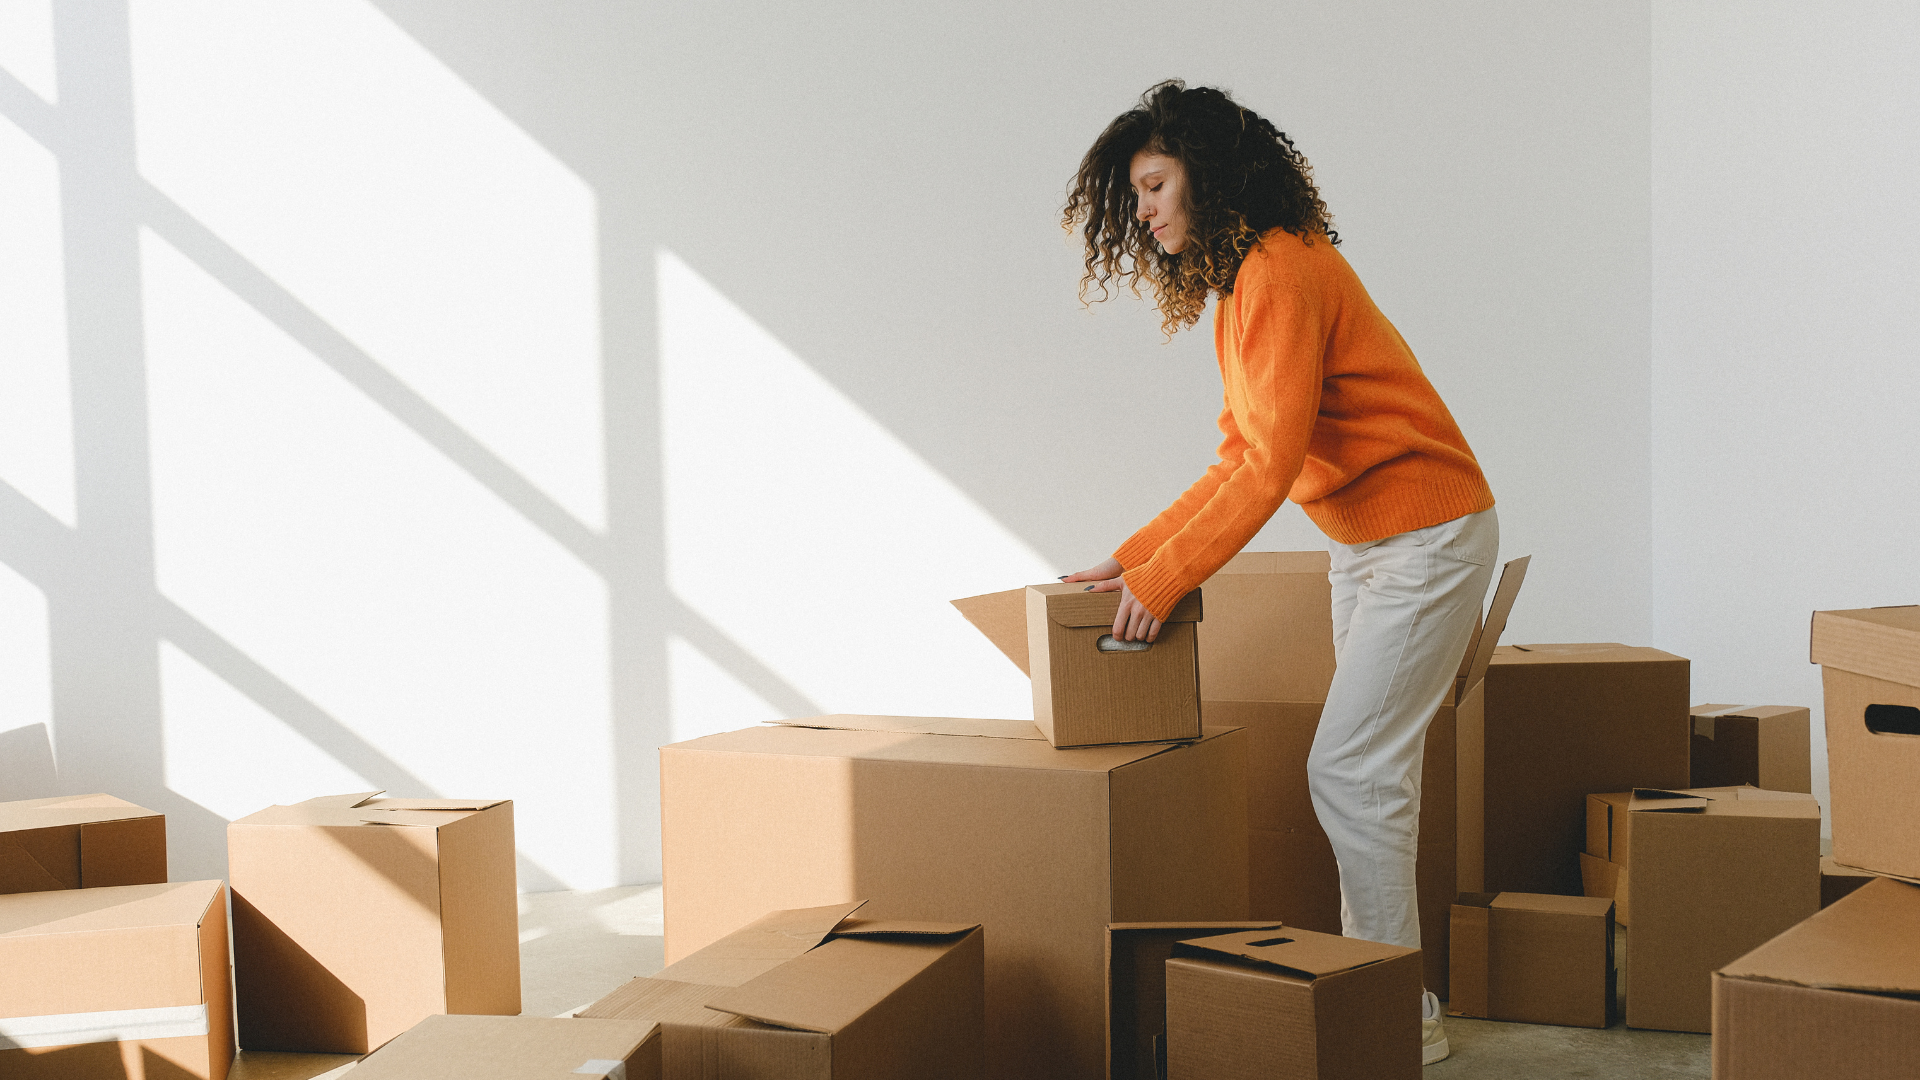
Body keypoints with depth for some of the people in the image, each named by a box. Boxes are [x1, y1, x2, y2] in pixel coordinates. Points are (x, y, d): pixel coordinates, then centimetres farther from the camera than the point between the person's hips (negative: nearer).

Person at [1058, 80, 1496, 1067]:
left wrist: (1163, 579, -22)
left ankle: (1405, 1014, -1)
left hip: (1427, 536, -10)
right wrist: (1132, 558, 6)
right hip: (1359, 543, 10)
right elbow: (1238, 463, 12)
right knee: (1370, 768, 10)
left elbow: (1272, 466, -25)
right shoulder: (1237, 288, 11)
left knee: (1348, 768, -10)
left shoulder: (1281, 271, -20)